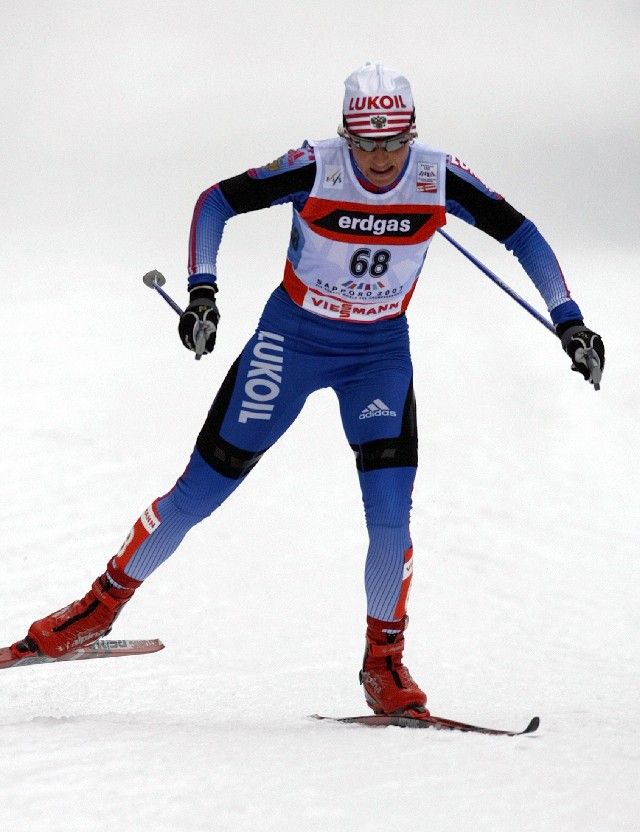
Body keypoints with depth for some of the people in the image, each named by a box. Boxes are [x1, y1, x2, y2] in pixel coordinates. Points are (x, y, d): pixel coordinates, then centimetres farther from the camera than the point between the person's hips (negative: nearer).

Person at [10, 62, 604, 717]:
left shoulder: (439, 179, -16)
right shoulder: (315, 169, -22)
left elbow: (519, 233, -3)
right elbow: (217, 202, -13)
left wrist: (568, 321, -7)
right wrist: (201, 291, -25)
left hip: (380, 351, 1)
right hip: (292, 338, -1)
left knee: (390, 511, -13)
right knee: (201, 490, -2)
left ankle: (383, 661, 6)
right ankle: (103, 604, 15)